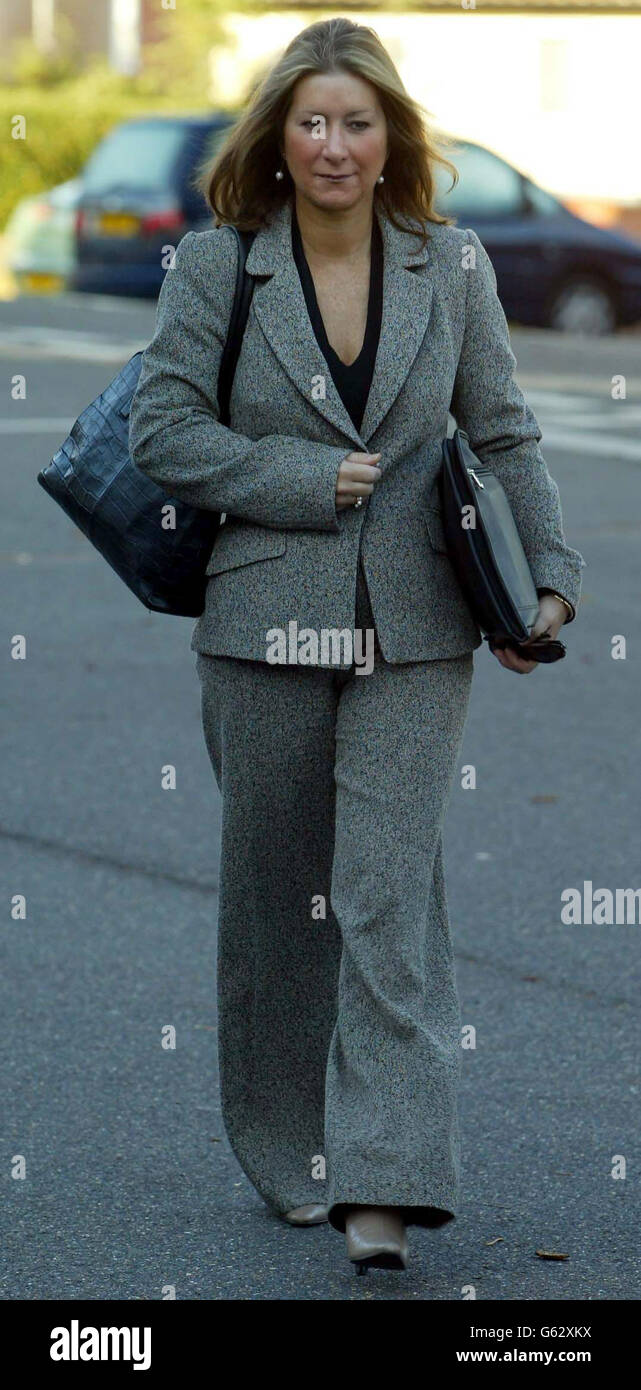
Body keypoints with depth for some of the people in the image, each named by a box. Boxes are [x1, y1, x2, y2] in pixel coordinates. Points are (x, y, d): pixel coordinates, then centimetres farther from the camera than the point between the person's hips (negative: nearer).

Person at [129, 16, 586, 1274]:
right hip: (266, 620, 0)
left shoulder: (451, 268, 5)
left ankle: (385, 1178, -11)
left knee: (388, 894, -9)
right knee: (275, 894, 9)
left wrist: (553, 576, 5)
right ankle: (292, 1157, 24)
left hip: (414, 629, 0)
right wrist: (309, 481, -11)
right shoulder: (216, 268, 0)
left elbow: (505, 435, 12)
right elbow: (162, 429, -4)